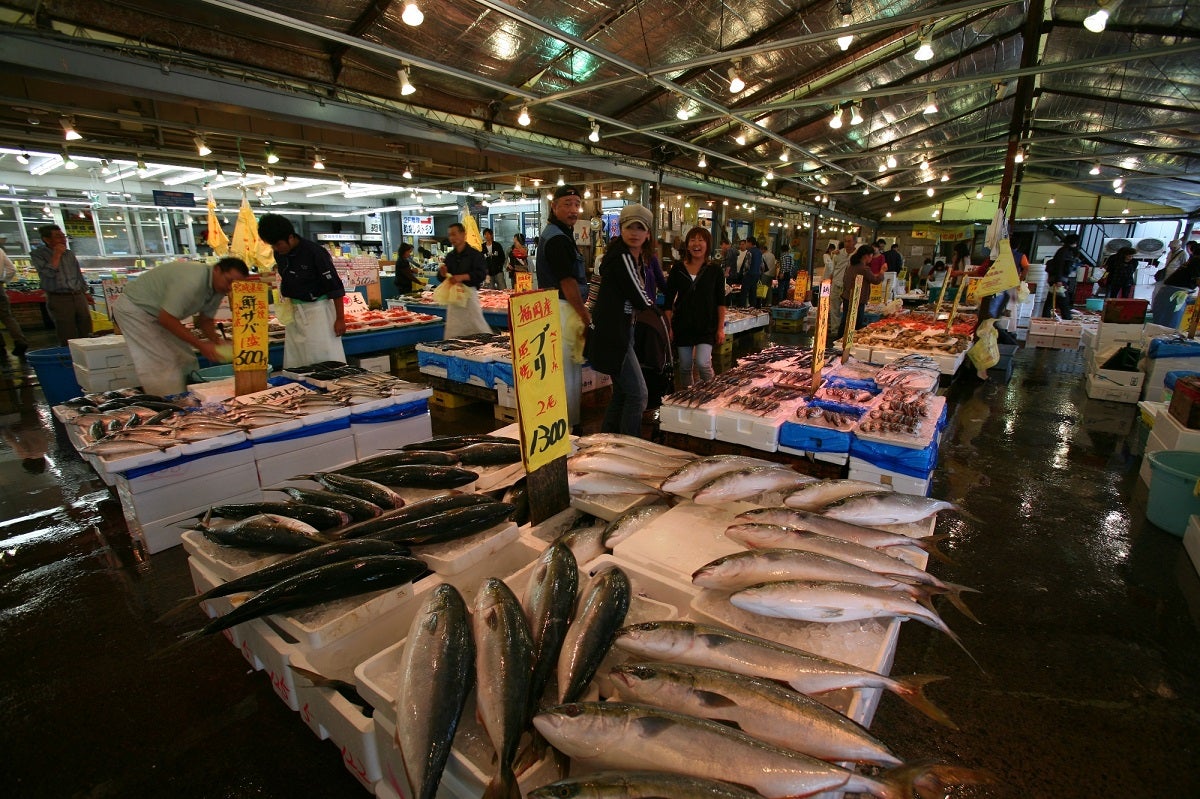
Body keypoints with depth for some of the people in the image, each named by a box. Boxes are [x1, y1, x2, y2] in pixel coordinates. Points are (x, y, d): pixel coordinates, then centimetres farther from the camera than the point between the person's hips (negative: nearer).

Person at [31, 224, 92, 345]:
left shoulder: (70, 254, 13)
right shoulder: (37, 254, 0)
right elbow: (49, 273, -15)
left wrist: (85, 293, 17)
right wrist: (56, 255, -11)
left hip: (79, 296, 4)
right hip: (59, 299, -4)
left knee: (87, 334, 2)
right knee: (68, 340, -6)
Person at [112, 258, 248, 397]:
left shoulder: (218, 289, -8)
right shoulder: (191, 281, -36)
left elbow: (205, 320, 2)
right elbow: (166, 319, -34)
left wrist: (217, 340, -16)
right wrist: (200, 345, -34)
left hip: (156, 312, 9)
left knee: (185, 361, 3)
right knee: (164, 364, -15)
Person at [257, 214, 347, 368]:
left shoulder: (315, 253, -18)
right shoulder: (279, 254, 3)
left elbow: (335, 287, -17)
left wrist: (340, 319, -16)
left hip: (317, 308, -7)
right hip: (294, 311, 7)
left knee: (326, 358, -4)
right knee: (294, 361, 11)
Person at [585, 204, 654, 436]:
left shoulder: (634, 256, 15)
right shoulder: (622, 258, -16)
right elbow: (640, 301, -15)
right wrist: (653, 306, 5)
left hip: (620, 331, 11)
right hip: (612, 333, -11)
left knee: (622, 393, 17)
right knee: (638, 395, -8)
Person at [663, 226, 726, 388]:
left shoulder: (715, 270, 1)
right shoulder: (678, 269, 2)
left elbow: (721, 302, 3)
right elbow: (668, 301, 4)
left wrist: (721, 328, -2)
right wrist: (668, 326, -2)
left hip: (707, 326, -2)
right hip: (682, 325, 2)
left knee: (702, 363, -17)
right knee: (685, 367, 8)